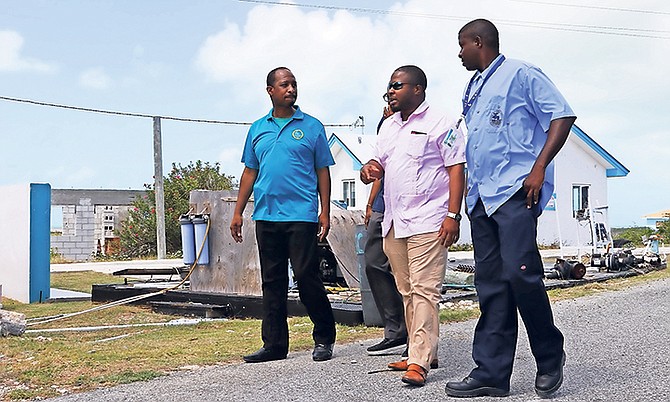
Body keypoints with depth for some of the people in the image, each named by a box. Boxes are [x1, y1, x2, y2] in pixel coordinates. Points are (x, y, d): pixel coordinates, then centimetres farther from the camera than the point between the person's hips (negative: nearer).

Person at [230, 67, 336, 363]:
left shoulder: (312, 126, 5)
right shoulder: (257, 129, 14)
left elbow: (322, 171, 4)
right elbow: (249, 172, 16)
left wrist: (325, 211, -4)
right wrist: (238, 212, 11)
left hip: (301, 215, -4)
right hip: (266, 216, 4)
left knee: (306, 277, -5)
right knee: (272, 282, 7)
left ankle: (324, 338, 11)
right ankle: (274, 345, 15)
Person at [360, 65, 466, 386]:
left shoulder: (439, 124, -3)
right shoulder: (388, 126, 19)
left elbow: (456, 169, -8)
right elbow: (379, 162, 25)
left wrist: (453, 215, -16)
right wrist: (370, 169, -1)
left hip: (427, 222, -8)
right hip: (393, 222, 8)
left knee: (424, 290, -10)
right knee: (407, 292, 11)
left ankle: (419, 362, -12)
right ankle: (423, 352, 21)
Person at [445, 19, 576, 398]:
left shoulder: (520, 74, 0)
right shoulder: (472, 89, 24)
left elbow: (563, 115, -7)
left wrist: (539, 168, -15)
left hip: (515, 191, -8)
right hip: (481, 196, 8)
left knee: (519, 273, -16)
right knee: (491, 283, 4)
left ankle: (550, 354, 7)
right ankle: (491, 373, 6)